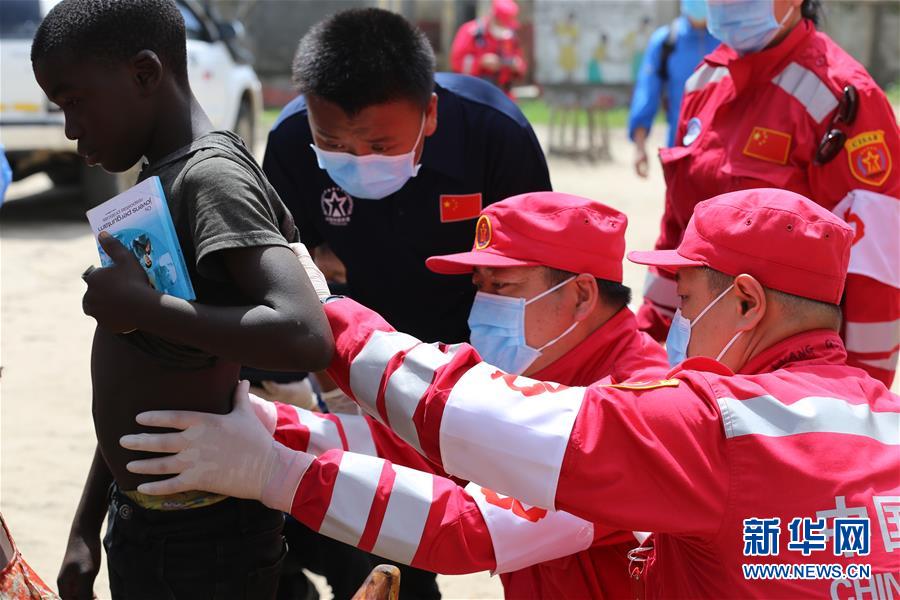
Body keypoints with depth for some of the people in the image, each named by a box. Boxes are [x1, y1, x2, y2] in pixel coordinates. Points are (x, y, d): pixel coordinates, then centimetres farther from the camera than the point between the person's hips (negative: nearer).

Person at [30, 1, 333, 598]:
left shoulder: (211, 176, -18)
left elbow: (306, 335, -33)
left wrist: (140, 308, -26)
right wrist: (86, 526, 17)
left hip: (206, 540, -9)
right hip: (139, 523, 9)